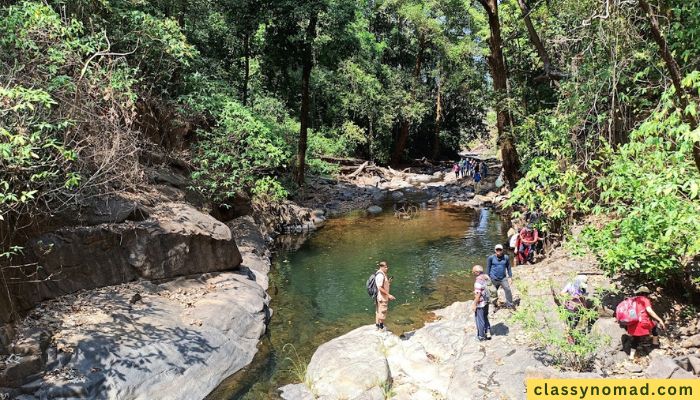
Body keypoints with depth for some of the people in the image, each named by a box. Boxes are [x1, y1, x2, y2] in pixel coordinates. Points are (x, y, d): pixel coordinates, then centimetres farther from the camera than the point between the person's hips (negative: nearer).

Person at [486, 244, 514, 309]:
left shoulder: (506, 257, -1)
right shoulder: (491, 258, -4)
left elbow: (509, 267, 8)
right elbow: (488, 268, 2)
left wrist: (510, 277, 5)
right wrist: (488, 278, 1)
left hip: (503, 278, 1)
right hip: (494, 279, -1)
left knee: (508, 290, -12)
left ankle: (509, 305, 1)